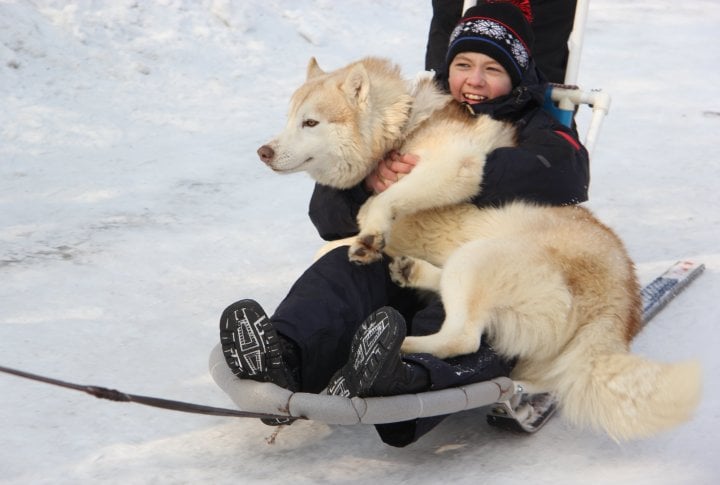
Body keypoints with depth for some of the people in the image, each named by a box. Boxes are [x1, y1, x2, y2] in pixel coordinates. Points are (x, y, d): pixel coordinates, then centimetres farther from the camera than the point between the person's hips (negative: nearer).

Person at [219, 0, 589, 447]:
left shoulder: (537, 132, 15)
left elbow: (562, 174, -15)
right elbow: (329, 214, 12)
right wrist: (368, 180, -14)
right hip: (408, 275, 3)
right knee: (349, 264, -26)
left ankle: (408, 374, -67)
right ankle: (285, 356, -55)